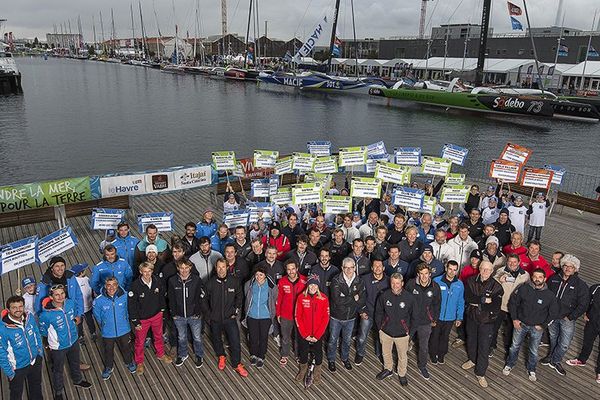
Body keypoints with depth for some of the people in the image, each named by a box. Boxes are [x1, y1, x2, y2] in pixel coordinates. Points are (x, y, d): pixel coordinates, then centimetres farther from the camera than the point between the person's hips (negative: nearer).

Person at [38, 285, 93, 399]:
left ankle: (78, 380, 58)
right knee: (58, 370, 21)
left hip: (73, 341, 4)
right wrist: (54, 336, -4)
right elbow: (43, 331, -13)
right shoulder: (46, 314, -32)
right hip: (58, 347, -4)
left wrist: (77, 318, -11)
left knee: (75, 363, 30)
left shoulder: (70, 303, -18)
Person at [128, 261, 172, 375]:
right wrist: (135, 322, -13)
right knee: (140, 341, 16)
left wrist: (162, 308, 8)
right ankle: (140, 363, 39)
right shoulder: (135, 286, -25)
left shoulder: (158, 281, -17)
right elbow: (131, 305, -17)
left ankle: (161, 354, 50)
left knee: (158, 336, 24)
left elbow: (163, 294, 3)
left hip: (157, 315, 3)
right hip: (142, 318, -3)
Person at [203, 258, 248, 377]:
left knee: (235, 341, -1)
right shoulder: (210, 283, -11)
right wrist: (208, 315, -1)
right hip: (215, 318, 1)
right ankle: (221, 357, 46)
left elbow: (239, 297, 5)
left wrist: (237, 311, 0)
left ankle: (237, 364, 19)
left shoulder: (234, 281, -11)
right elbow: (205, 300, 2)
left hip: (230, 318, -1)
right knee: (216, 339, 19)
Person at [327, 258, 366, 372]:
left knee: (347, 340, 22)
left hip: (351, 317, 3)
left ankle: (345, 358, 46)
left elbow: (362, 299, -6)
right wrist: (353, 298, -21)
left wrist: (361, 311, -21)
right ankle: (331, 360, 37)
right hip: (336, 317, -3)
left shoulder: (359, 282, -8)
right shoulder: (336, 281, -20)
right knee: (333, 340, 14)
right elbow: (337, 300, -28)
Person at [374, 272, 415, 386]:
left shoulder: (410, 298, -17)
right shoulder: (384, 295, -14)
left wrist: (410, 332, -2)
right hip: (386, 332, 2)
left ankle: (402, 374, 44)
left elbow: (413, 317, -4)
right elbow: (378, 313, 0)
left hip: (402, 334, -1)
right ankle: (388, 370, 49)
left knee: (402, 356, 18)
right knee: (386, 353, 23)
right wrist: (380, 328, 2)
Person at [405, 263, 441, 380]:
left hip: (425, 322, 1)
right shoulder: (411, 284, -17)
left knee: (424, 347, 15)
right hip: (409, 320, -1)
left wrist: (435, 319, 9)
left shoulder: (435, 287, -12)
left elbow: (437, 305, 3)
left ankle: (422, 366, 40)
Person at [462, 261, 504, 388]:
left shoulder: (496, 286, -15)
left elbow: (495, 307, -21)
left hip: (486, 321, -3)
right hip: (471, 317, 3)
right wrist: (484, 299, -24)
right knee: (471, 341, 23)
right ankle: (472, 360, 49)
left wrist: (477, 303, -20)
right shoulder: (471, 281, -7)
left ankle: (480, 373, 18)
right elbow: (467, 297, -18)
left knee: (484, 347, 3)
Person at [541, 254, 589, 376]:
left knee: (565, 343, 5)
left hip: (567, 319, -3)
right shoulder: (554, 278, -3)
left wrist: (571, 317, -13)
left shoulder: (580, 285, -13)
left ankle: (555, 360, 26)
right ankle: (551, 356, 42)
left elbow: (583, 305, -11)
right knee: (553, 338, 20)